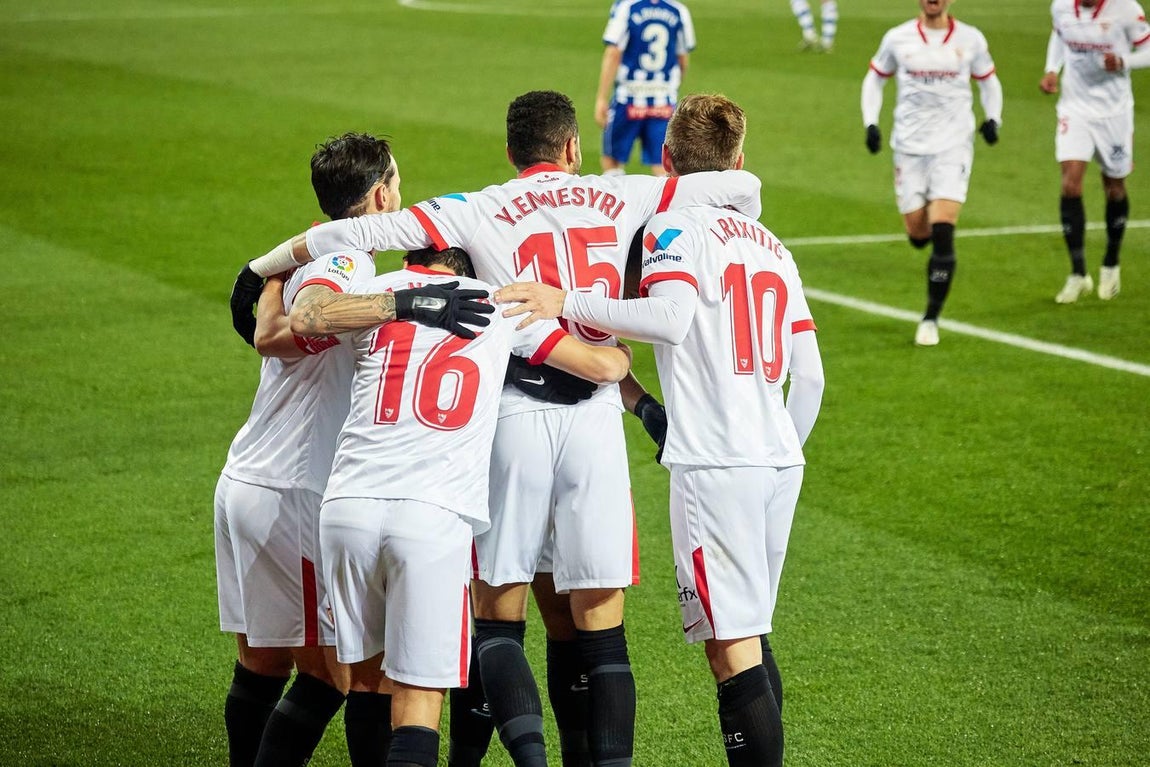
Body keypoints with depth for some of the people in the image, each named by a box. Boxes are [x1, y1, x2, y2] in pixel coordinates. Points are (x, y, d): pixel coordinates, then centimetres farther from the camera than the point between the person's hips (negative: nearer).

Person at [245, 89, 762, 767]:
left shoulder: (480, 211, 4)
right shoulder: (618, 198, 10)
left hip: (517, 419, -1)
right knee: (602, 629, 4)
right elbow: (742, 187, 16)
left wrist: (261, 268, 12)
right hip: (596, 419, 1)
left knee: (497, 617, 6)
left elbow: (357, 233, -2)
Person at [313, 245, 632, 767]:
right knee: (417, 704, -1)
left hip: (349, 504, 2)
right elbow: (604, 366, 19)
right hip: (433, 514, -2)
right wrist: (619, 350, 42)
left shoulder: (369, 293, 17)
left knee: (369, 678, 17)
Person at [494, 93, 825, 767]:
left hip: (715, 465, -7)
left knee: (732, 647, -7)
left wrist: (566, 303, -16)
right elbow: (810, 375, 16)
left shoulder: (676, 227, -2)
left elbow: (669, 318, -22)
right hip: (780, 463, 7)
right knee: (750, 633, 17)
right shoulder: (772, 245, 18)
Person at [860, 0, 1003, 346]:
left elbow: (989, 82, 15)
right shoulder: (897, 38, 1)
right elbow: (874, 80, 15)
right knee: (918, 235, 2)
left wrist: (993, 119, -2)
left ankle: (931, 319, -5)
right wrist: (870, 123, 2)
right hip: (910, 147, 2)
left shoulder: (970, 39, 0)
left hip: (953, 147, -2)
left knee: (941, 232, -14)